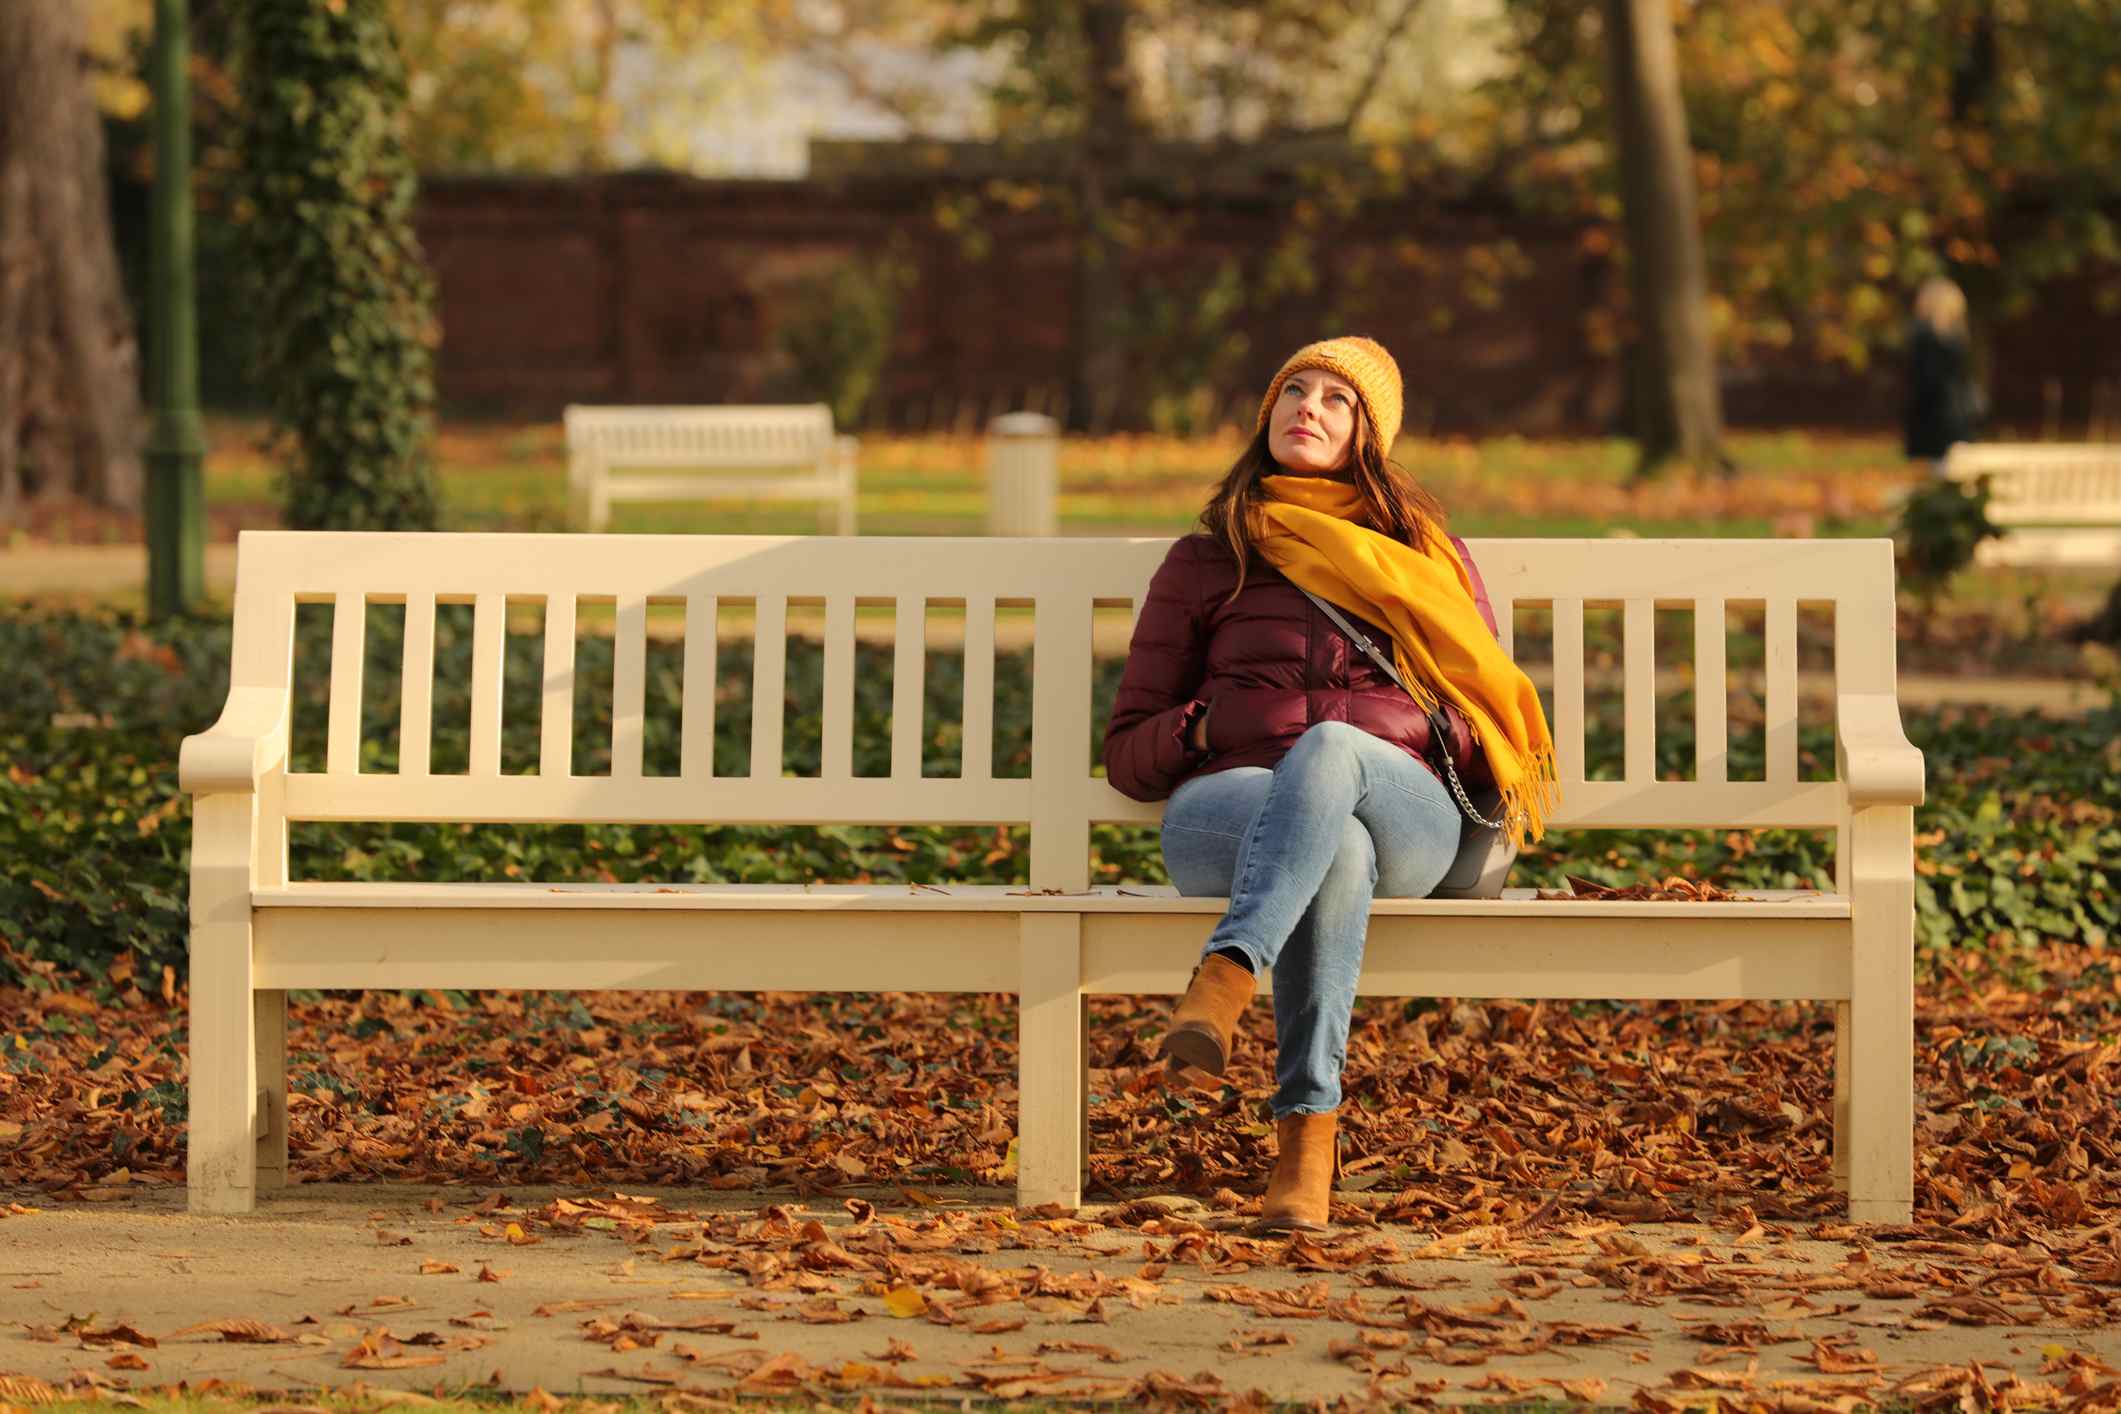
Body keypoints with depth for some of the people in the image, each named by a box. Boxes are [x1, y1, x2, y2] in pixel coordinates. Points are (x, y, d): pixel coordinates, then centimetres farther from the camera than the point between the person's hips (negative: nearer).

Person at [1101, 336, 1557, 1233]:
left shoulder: (1424, 551, 26)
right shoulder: (1204, 564, 23)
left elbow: (1491, 723, 24)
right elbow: (1128, 754, 19)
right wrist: (1208, 726, -2)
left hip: (1400, 809, 0)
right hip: (1223, 811, 0)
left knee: (1327, 750, -40)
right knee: (1339, 850, -41)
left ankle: (1223, 982, -62)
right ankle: (1307, 1138, -53)